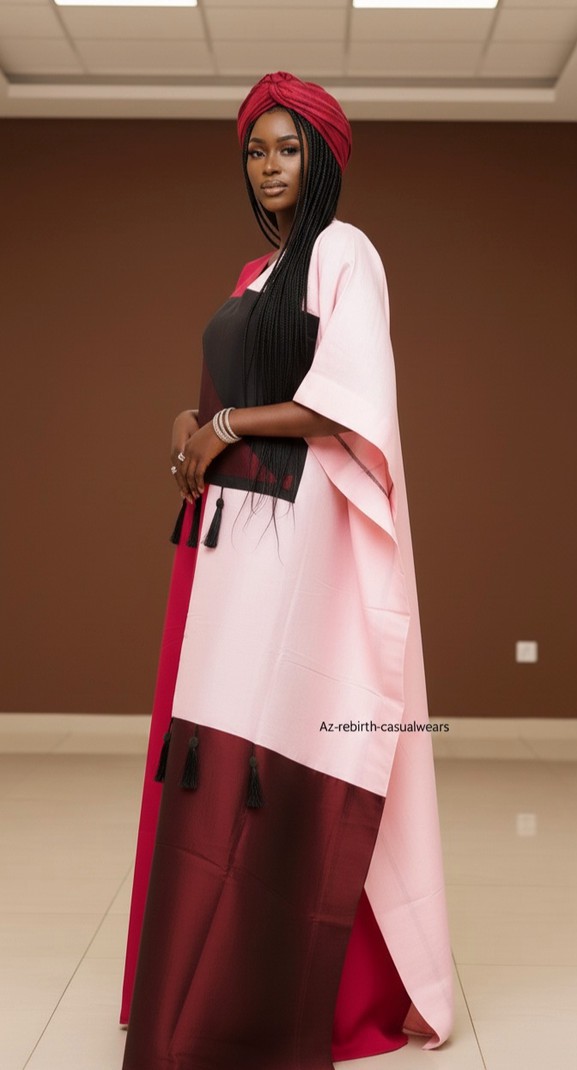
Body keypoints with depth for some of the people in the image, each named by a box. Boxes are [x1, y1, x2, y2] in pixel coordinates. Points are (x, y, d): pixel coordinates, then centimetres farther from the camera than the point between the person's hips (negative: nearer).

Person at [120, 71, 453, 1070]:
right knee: (215, 748, 5)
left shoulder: (344, 253, -2)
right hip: (231, 523, 8)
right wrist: (193, 423, 3)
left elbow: (346, 403, -14)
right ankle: (207, 979, 15)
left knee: (271, 749, -10)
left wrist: (227, 427, -7)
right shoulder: (255, 272, 23)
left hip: (300, 525, -8)